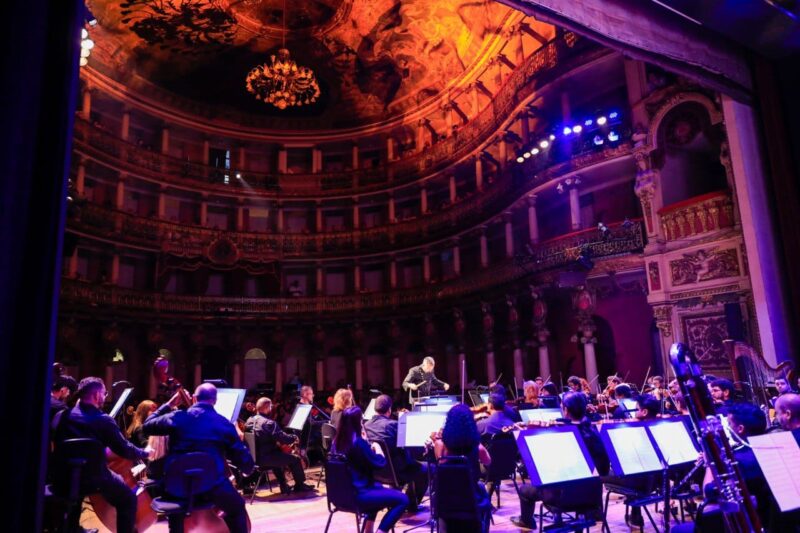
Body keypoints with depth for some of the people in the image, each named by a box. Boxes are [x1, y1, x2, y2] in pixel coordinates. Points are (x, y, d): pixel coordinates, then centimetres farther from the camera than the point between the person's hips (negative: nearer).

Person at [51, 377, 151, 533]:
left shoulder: (61, 415, 1)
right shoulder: (104, 420, -14)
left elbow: (54, 441, 20)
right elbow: (124, 449, -9)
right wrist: (145, 453, 10)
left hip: (63, 477, 6)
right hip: (93, 478, -6)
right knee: (129, 499, 12)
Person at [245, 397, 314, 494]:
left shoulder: (249, 421, 5)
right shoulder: (269, 423, -20)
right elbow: (283, 438, -18)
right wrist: (294, 438, 0)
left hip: (253, 457, 9)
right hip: (264, 458, -9)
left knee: (277, 454, 34)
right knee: (295, 459, 2)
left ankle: (284, 486, 36)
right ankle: (300, 485, 22)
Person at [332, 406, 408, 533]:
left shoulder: (337, 441, 4)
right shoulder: (358, 442, -21)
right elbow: (380, 463, -13)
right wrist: (377, 447, 4)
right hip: (357, 495, -9)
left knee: (378, 486, 35)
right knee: (402, 499, -5)